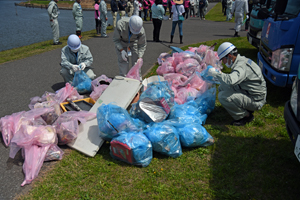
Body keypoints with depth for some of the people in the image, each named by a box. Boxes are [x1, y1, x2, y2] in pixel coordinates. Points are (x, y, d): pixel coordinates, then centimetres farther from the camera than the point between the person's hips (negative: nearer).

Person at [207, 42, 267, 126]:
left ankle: (246, 116, -5)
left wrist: (216, 73, -30)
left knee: (223, 97, -23)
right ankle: (246, 109, 11)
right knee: (222, 87, 6)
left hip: (255, 100, -10)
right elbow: (234, 79, 21)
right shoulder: (241, 60, 6)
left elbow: (230, 80, -44)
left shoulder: (241, 66, -26)